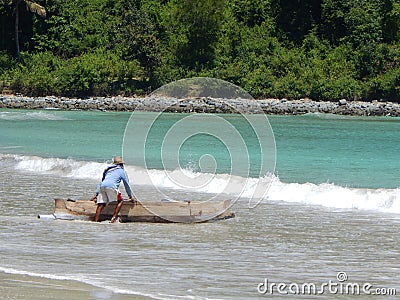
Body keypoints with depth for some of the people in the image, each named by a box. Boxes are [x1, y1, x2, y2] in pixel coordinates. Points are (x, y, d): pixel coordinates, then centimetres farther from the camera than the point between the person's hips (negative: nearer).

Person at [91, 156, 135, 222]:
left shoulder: (108, 170, 35)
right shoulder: (122, 171, 20)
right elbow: (127, 184, 22)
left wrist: (96, 194, 37)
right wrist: (131, 196, 29)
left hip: (102, 187, 5)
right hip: (111, 186, -5)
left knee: (101, 205, 5)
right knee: (120, 201, 9)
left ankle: (95, 221, -6)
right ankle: (114, 217, -5)